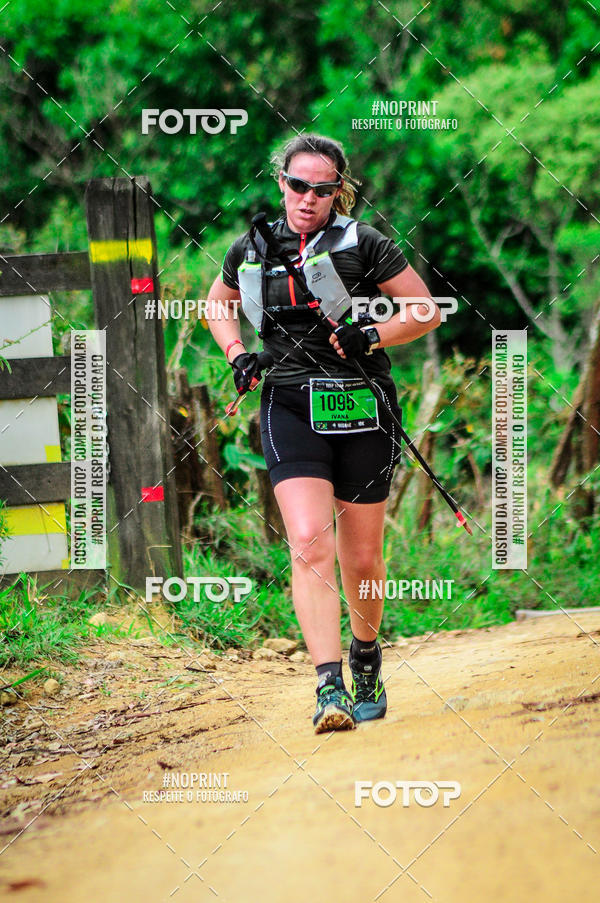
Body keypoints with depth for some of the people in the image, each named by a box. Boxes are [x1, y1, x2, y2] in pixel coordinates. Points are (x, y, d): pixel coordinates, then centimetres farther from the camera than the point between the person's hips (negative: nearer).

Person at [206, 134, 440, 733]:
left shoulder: (362, 244, -2)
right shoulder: (252, 249, 7)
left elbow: (427, 311, 2)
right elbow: (216, 304, 26)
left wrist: (373, 336, -14)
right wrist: (237, 356, 8)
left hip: (362, 410, -1)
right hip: (290, 408, 1)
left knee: (360, 557, 7)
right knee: (309, 543, -19)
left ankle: (365, 654, 37)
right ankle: (329, 688, -23)